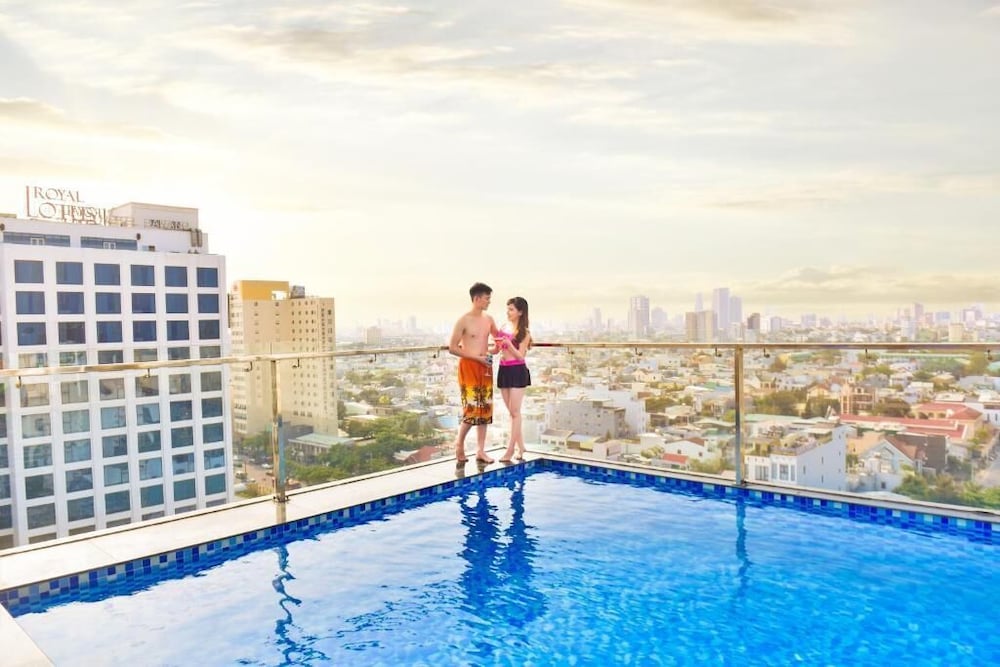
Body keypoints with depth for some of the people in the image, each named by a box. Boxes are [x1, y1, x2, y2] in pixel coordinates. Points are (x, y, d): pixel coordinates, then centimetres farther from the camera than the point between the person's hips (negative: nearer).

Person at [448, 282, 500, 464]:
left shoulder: (489, 319, 9)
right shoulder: (463, 321, -10)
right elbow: (452, 348, -11)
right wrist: (476, 357, -16)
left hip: (485, 368, 6)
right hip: (468, 367, -6)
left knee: (485, 409, 6)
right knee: (472, 409, -11)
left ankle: (480, 451, 14)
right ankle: (459, 443, 12)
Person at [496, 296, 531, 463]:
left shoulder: (524, 332, -6)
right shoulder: (504, 327, 10)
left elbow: (520, 355, -12)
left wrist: (508, 343, -25)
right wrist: (498, 343, -1)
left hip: (517, 371, -7)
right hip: (503, 370, 7)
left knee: (515, 412, -4)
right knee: (511, 412, 10)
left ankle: (510, 450, -2)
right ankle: (520, 447, 18)